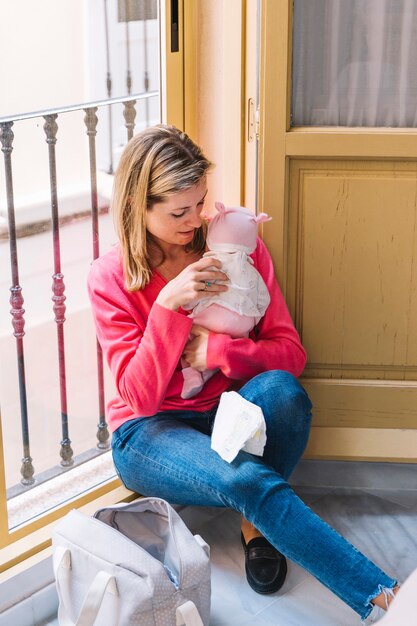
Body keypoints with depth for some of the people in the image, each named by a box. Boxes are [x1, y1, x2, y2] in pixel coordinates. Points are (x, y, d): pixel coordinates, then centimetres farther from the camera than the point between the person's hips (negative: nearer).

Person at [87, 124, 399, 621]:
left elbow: (290, 352, -3)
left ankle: (256, 521, -13)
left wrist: (213, 350, -21)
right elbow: (140, 395, -14)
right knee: (249, 482, -35)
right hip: (151, 432, -2)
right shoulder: (110, 277, -7)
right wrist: (168, 305, -25)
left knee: (279, 388, -35)